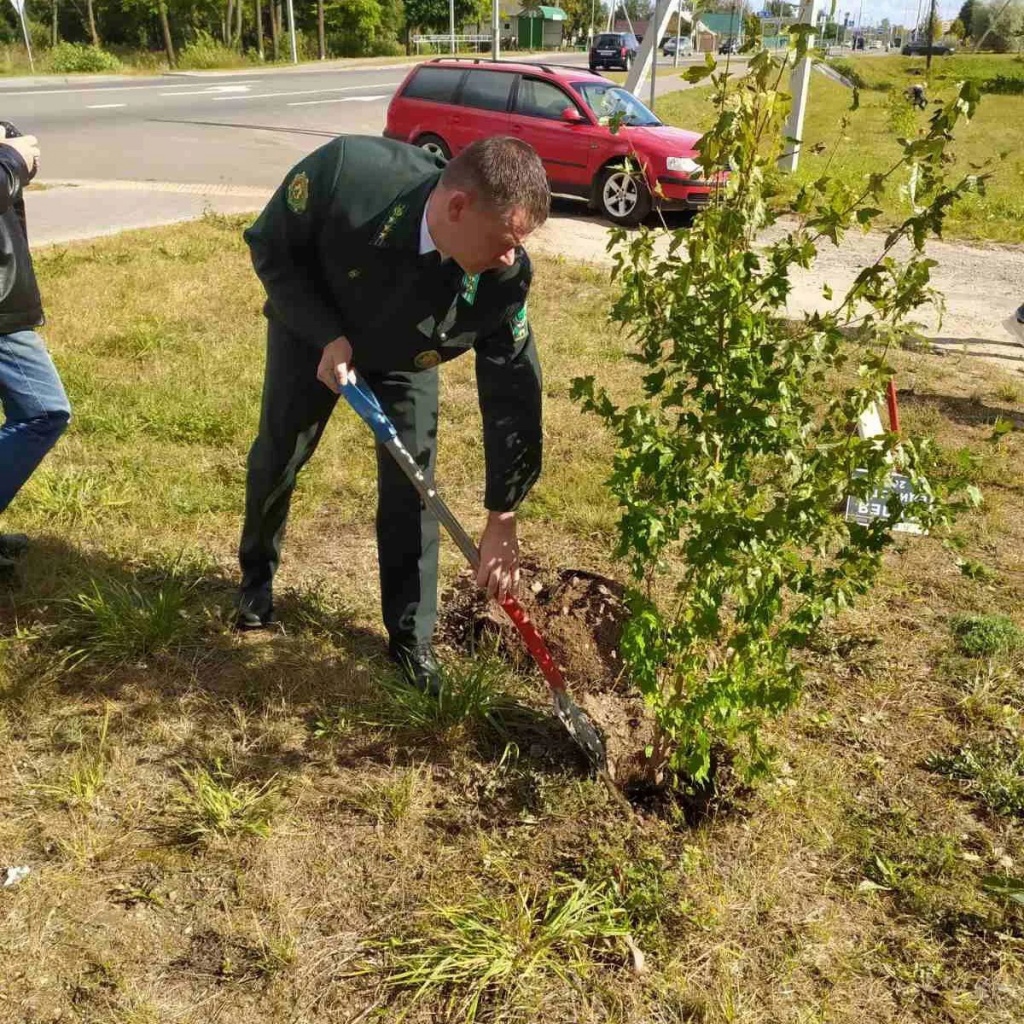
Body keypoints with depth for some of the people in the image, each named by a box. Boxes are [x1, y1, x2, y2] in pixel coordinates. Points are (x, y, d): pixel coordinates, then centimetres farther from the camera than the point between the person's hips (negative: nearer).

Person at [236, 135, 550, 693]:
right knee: (276, 460, 11)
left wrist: (502, 519, -23)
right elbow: (269, 246, -21)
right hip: (312, 332, 0)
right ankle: (257, 575, 41)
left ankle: (411, 638, 15)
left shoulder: (504, 279, -34)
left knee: (411, 488, -4)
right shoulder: (344, 170, -41)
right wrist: (327, 336, -32)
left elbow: (513, 393, -24)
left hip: (405, 358, 1)